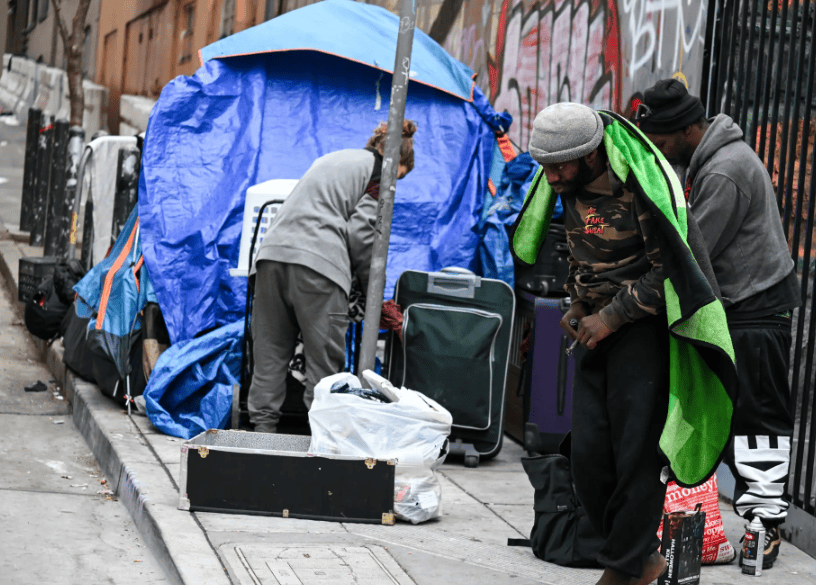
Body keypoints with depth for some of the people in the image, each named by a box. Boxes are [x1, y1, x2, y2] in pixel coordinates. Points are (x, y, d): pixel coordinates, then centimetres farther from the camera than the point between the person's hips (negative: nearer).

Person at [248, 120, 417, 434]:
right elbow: (361, 231, -2)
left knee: (270, 351, 8)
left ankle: (263, 426, 6)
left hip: (272, 254, 7)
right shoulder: (380, 173, 7)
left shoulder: (332, 158, 30)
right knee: (324, 359, -2)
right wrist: (373, 289, 8)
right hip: (317, 263, -7)